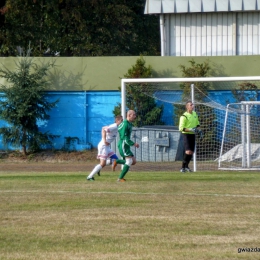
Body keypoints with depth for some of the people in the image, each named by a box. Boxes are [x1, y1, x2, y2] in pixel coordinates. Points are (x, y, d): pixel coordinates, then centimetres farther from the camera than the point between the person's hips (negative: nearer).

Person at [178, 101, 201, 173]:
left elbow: (197, 123, 24)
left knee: (191, 152, 9)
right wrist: (190, 130, -25)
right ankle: (183, 167, -7)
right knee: (188, 152, -18)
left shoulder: (194, 114, 10)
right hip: (186, 134, -7)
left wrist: (198, 129, 3)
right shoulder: (184, 116, -14)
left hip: (192, 135, 7)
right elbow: (181, 128, -18)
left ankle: (186, 166, 28)